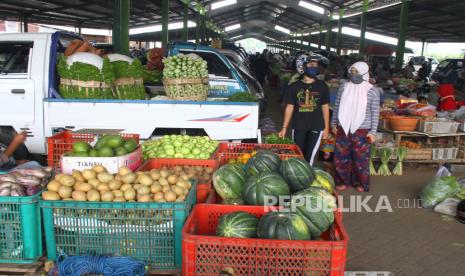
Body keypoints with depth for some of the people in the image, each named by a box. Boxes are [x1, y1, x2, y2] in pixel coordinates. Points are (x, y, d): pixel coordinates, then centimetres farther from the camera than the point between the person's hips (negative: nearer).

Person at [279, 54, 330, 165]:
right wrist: (284, 127, -1)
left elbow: (325, 107, 5)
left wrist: (326, 127, 3)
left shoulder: (322, 86, 1)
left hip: (316, 127, 0)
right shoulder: (294, 87, 0)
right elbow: (289, 107, 2)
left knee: (309, 156, 2)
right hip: (298, 127, 1)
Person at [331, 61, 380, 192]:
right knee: (341, 156, 9)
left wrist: (373, 131, -6)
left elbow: (375, 113, -3)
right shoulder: (344, 87, 4)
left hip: (362, 131, -3)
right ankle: (343, 181, 26)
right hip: (343, 129, 3)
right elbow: (337, 106, 12)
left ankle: (362, 183, 22)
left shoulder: (371, 90, -5)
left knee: (361, 159, 4)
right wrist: (333, 123, 13)